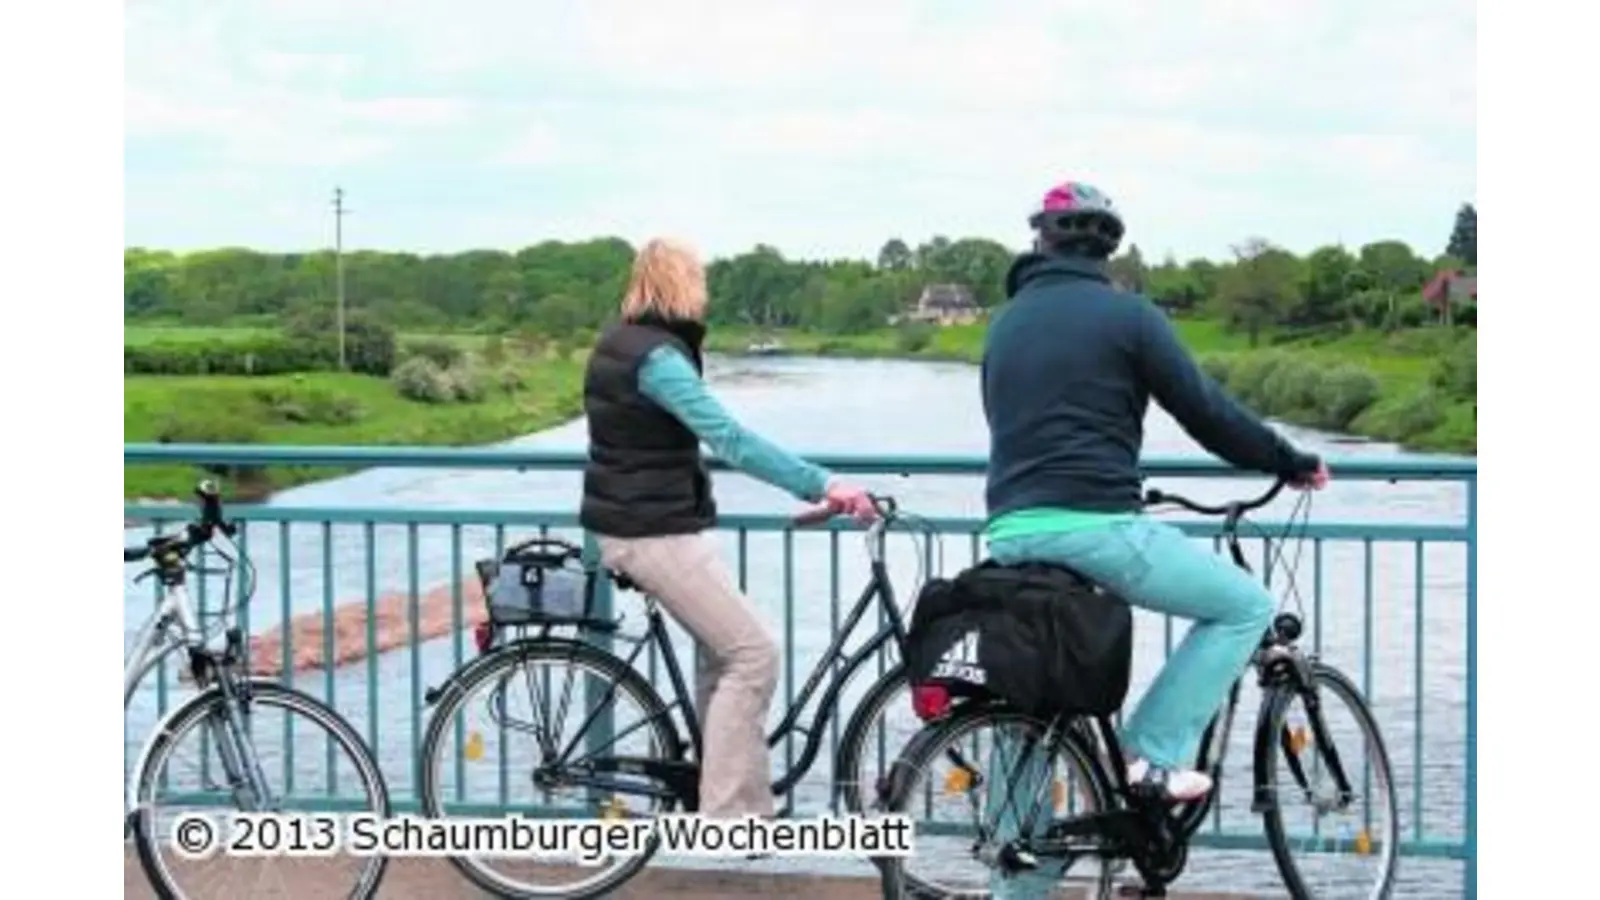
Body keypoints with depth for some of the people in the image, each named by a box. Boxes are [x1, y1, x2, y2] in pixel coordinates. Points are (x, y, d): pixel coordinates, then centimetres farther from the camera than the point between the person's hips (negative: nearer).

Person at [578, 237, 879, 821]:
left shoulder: (617, 343, 11)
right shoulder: (658, 356, -19)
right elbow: (729, 438, -29)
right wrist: (821, 485, -32)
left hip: (628, 523, 10)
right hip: (654, 532, -10)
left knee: (722, 648, 18)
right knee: (753, 655, -8)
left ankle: (745, 804, 22)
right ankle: (728, 812, -6)